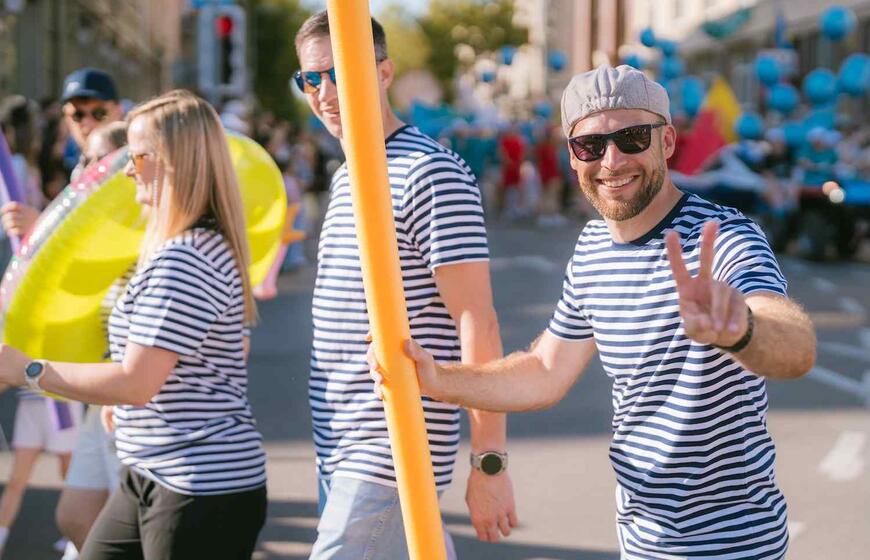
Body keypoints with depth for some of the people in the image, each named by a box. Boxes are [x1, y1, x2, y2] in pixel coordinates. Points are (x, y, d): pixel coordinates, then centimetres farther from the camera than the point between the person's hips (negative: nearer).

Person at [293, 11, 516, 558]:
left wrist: (489, 462, -21)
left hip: (390, 457, -9)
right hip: (337, 452, 9)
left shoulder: (431, 174, -15)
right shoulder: (345, 178, 14)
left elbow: (477, 324, -18)